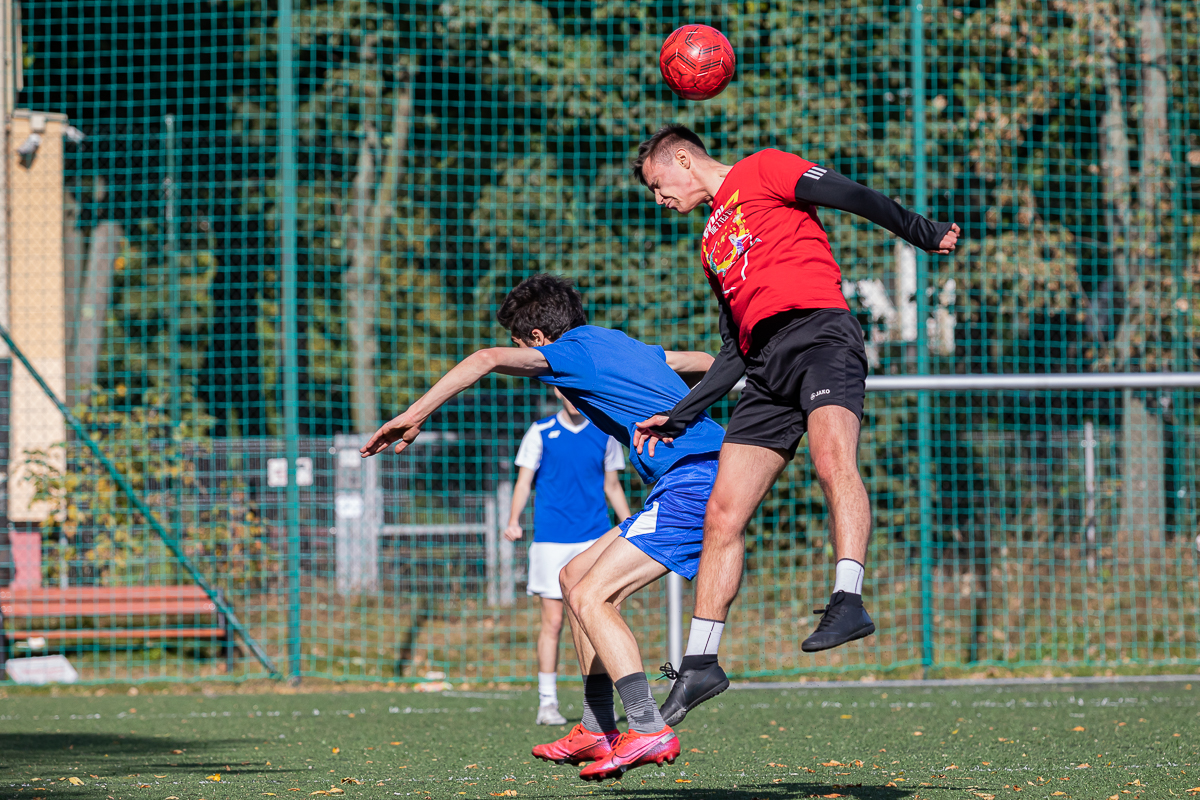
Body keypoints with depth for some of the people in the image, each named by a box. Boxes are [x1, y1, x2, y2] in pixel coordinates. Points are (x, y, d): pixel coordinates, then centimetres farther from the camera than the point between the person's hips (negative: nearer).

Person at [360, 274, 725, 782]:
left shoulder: (572, 352, -4)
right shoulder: (621, 345, 23)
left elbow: (488, 359, -20)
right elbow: (702, 362, 38)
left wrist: (414, 416, -22)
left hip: (692, 478, -10)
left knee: (590, 597, -14)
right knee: (575, 577, 17)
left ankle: (649, 731, -24)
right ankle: (597, 730, 19)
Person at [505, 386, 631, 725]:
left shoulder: (604, 434, 9)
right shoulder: (541, 432, 4)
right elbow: (524, 481, 3)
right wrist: (513, 521, -11)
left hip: (595, 537, 1)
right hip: (551, 538, -1)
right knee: (553, 621, -3)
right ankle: (547, 703, 2)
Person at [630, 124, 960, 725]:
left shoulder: (761, 170, 11)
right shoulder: (711, 245, 32)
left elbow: (854, 197, 0)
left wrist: (924, 233, -9)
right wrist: (679, 415, 24)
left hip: (820, 332, -7)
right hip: (766, 370, 7)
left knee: (833, 460, -32)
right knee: (722, 514, 0)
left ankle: (849, 601, -45)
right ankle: (700, 663, 4)